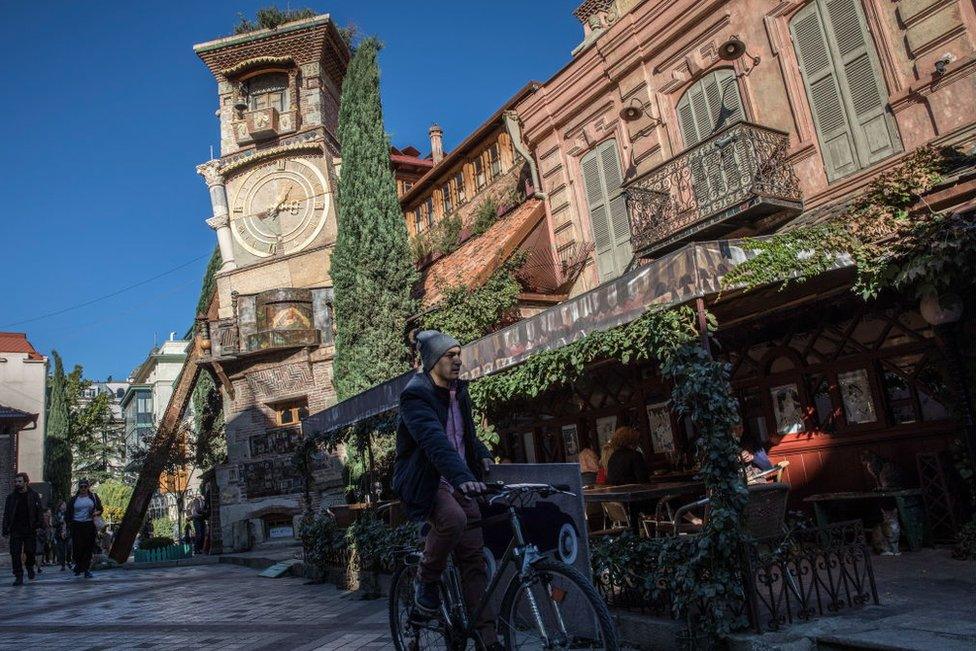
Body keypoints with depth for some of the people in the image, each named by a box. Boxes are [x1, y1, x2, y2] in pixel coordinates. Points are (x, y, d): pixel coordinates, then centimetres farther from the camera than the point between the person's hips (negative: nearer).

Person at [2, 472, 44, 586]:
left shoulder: (34, 495, 1)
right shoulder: (11, 497, 6)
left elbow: (40, 511, 1)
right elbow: (6, 515, 7)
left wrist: (39, 524, -9)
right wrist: (5, 530, -1)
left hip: (30, 529, -1)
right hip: (16, 530, 1)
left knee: (30, 551, 7)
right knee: (15, 553, -3)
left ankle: (30, 568, 34)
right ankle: (18, 576, 3)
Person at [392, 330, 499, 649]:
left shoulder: (459, 391, 9)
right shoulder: (415, 395, -17)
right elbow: (435, 441, -34)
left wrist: (483, 455, 9)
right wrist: (461, 476, -47)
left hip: (458, 482, 7)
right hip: (425, 481, -7)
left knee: (474, 559, 1)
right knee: (454, 519, -35)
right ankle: (426, 580, -7)